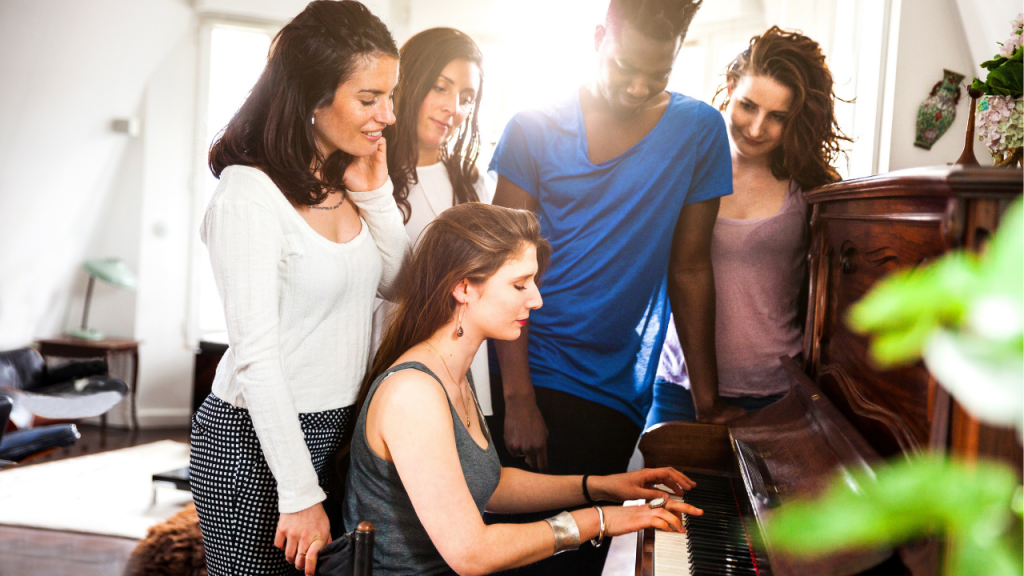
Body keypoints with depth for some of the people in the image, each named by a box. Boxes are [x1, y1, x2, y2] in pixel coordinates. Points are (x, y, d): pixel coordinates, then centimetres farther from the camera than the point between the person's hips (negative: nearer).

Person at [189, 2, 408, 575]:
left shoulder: (346, 181, 5)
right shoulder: (249, 196, -19)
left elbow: (399, 284, 11)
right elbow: (257, 357, -21)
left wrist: (374, 193, -2)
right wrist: (301, 495, -20)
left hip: (340, 428, 7)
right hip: (256, 441, -7)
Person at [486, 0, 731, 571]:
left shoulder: (699, 131, -2)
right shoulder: (535, 128, -4)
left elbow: (690, 267, 4)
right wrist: (519, 397, -13)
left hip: (617, 390, 1)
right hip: (529, 373, 0)